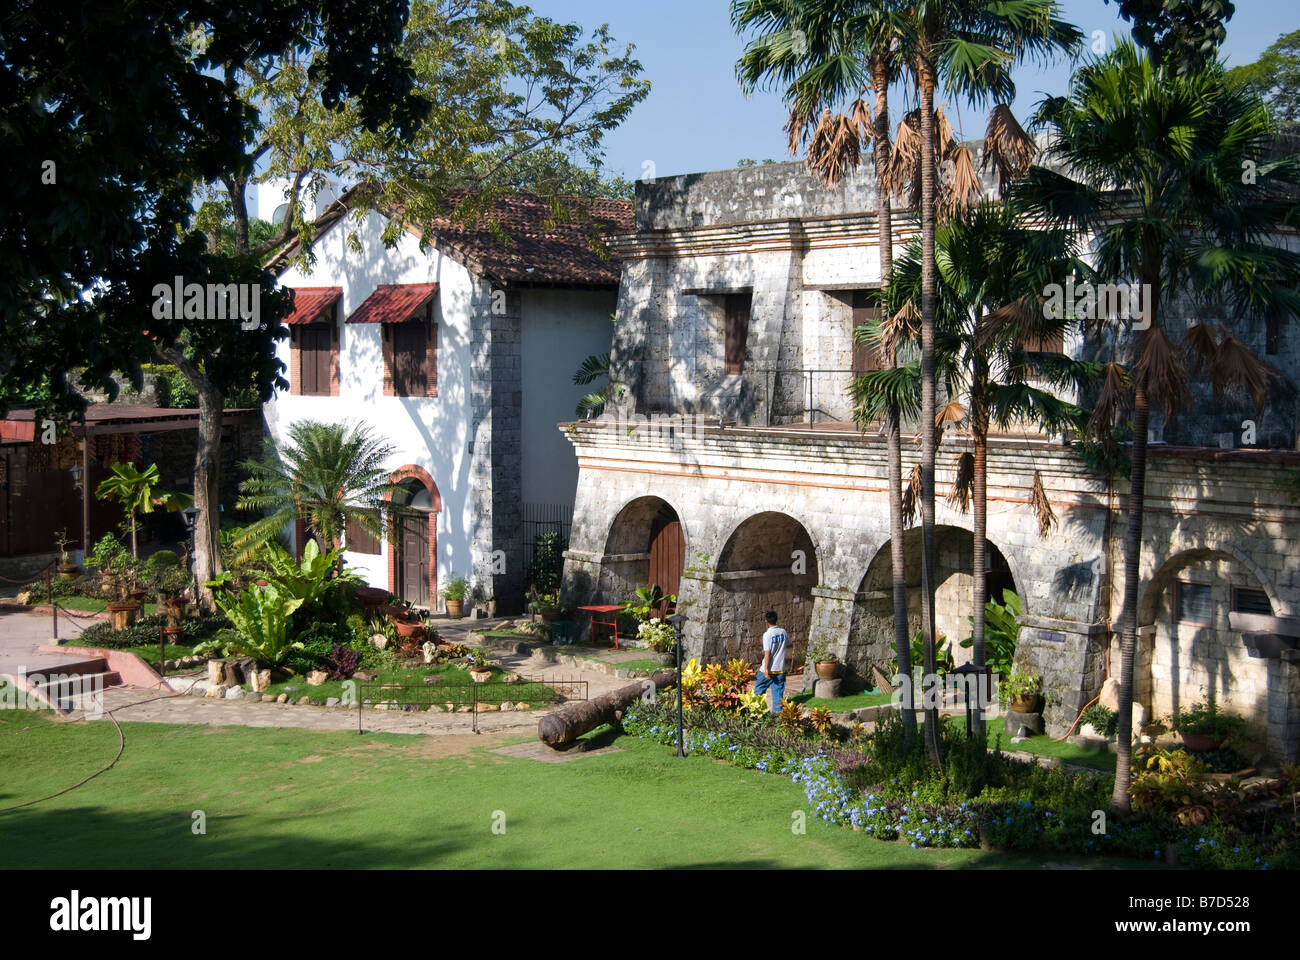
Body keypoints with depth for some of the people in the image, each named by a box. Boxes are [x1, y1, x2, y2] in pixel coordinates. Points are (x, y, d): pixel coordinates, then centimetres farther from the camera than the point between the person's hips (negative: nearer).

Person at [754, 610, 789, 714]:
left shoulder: (767, 634, -16)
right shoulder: (783, 632, 1)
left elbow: (767, 653, -18)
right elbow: (788, 646, 19)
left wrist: (766, 669, -17)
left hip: (769, 669, -5)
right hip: (780, 668, 5)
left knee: (759, 689, 12)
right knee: (778, 691, 9)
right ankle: (778, 711, 7)